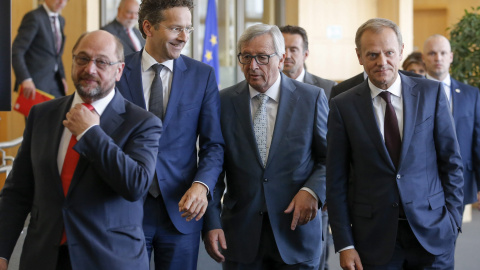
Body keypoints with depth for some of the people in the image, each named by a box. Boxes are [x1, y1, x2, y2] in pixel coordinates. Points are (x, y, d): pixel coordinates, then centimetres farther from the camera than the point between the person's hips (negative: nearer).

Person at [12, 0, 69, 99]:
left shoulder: (61, 20, 14)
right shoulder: (34, 17, -11)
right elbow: (16, 52, -17)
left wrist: (62, 77, 14)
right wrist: (25, 79, -26)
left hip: (55, 83, 7)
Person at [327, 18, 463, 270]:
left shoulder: (431, 93, 1)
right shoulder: (343, 106, -1)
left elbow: (451, 161, 4)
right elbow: (336, 180, -1)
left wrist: (453, 219, -2)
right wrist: (344, 244, -4)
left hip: (432, 231, 1)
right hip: (374, 238, 0)